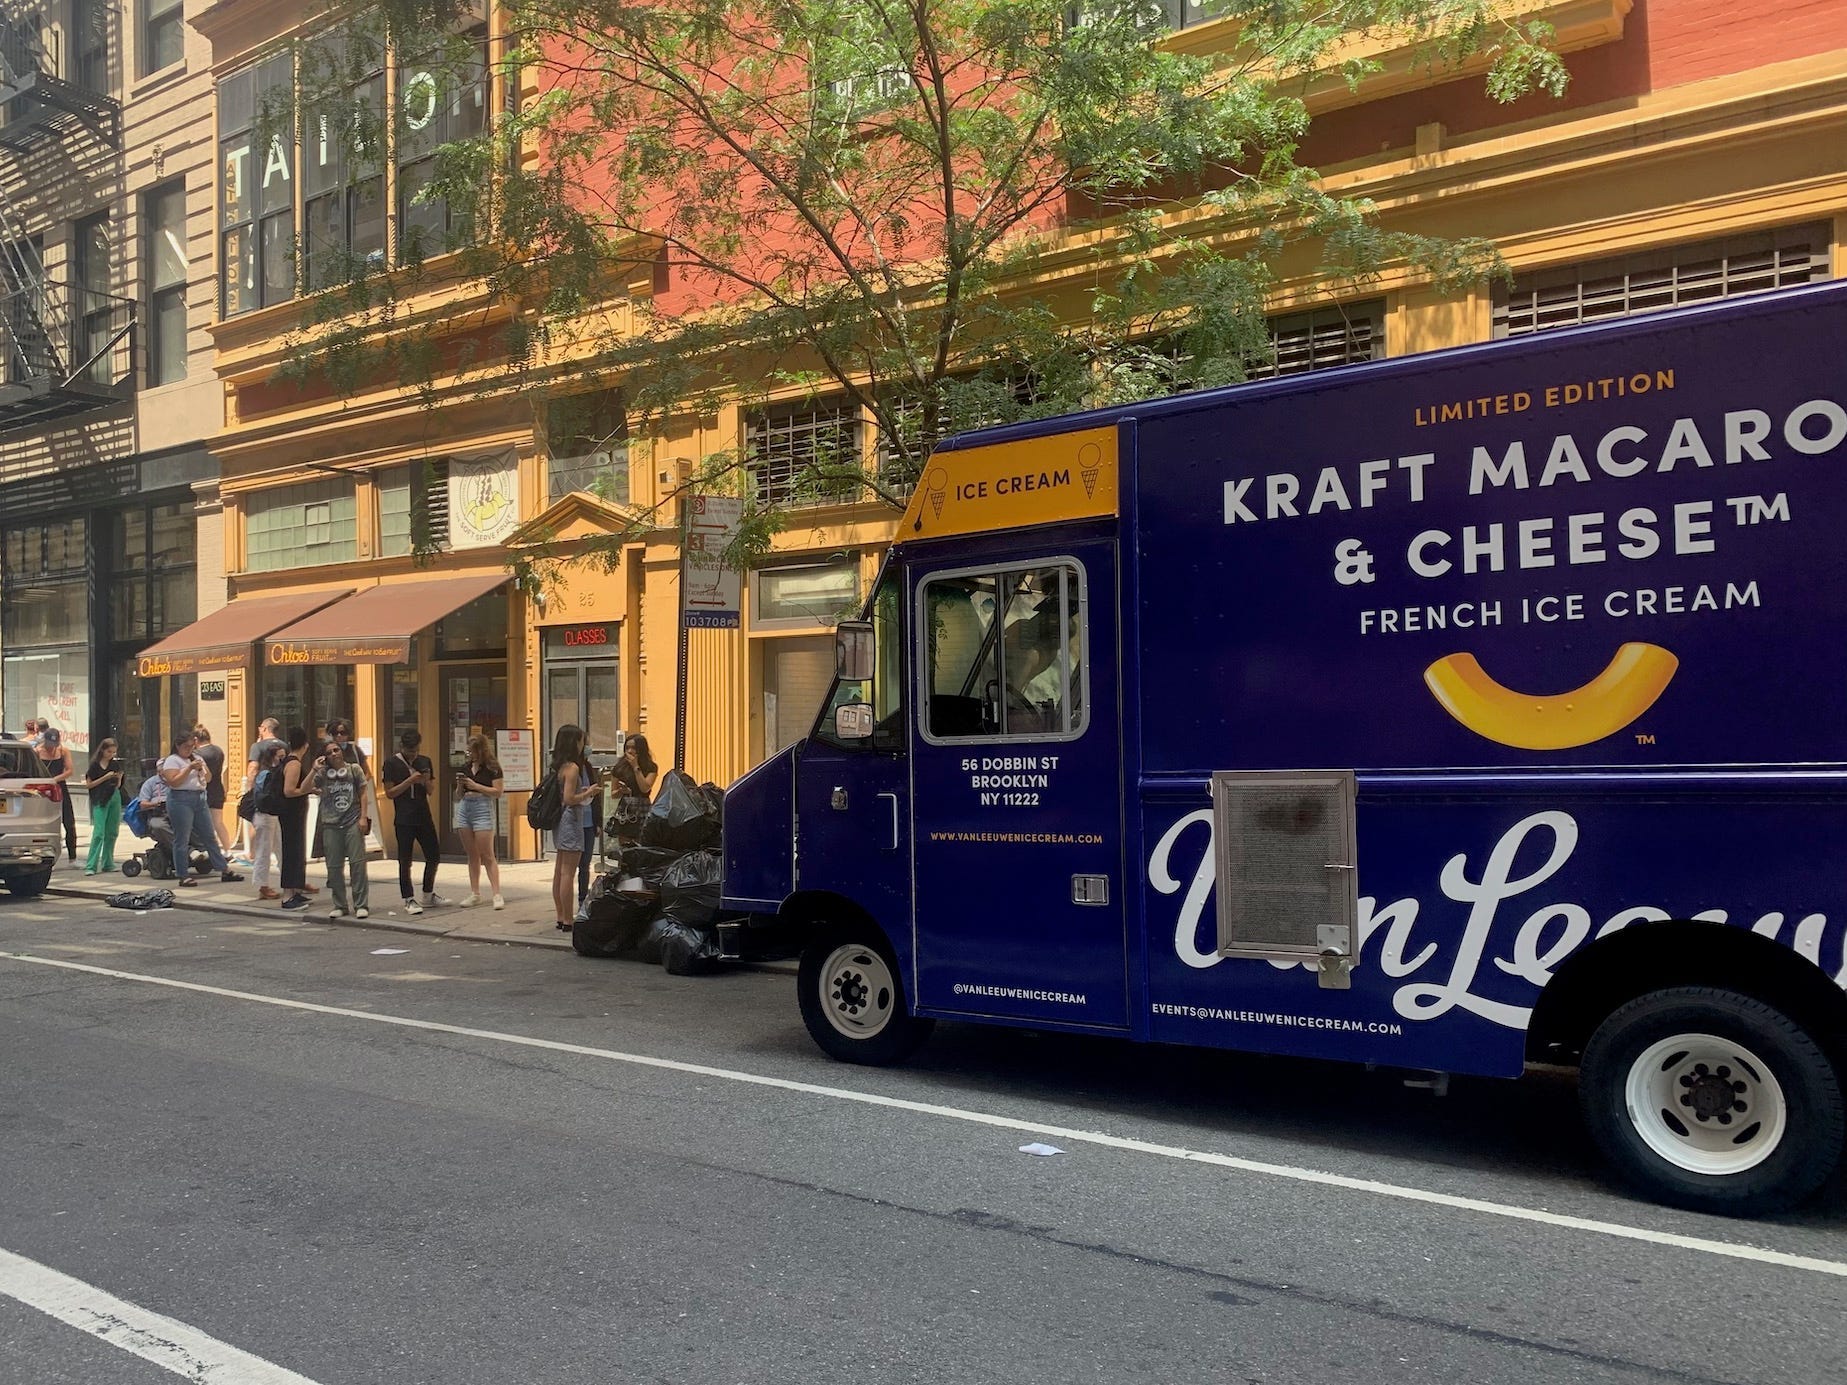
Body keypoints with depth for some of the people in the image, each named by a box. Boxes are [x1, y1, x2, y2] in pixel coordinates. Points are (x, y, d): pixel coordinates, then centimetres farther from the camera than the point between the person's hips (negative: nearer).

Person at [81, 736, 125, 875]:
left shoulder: (115, 764, 9)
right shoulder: (95, 765, -4)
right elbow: (88, 785, -5)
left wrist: (119, 778, -6)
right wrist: (105, 777, -13)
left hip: (114, 798, 5)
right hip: (100, 801, -5)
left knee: (112, 833, 7)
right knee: (98, 833, -11)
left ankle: (107, 864, 14)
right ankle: (91, 866, -11)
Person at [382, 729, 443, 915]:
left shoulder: (425, 762, 9)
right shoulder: (392, 764, -4)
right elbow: (389, 793, -7)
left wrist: (426, 781, -8)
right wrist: (409, 781, -18)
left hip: (424, 816, 5)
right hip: (404, 820, -5)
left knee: (434, 856, 7)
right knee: (405, 860, 0)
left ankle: (428, 895, 23)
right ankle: (409, 900, 7)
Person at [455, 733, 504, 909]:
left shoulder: (492, 767, -3)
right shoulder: (465, 768, 13)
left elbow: (498, 792, -12)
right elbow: (458, 797, 18)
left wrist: (475, 785, -13)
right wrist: (460, 786, -3)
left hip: (483, 808, -6)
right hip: (464, 808, 6)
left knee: (487, 855, -9)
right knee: (472, 855, 9)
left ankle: (497, 895, -9)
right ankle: (475, 893, 14)